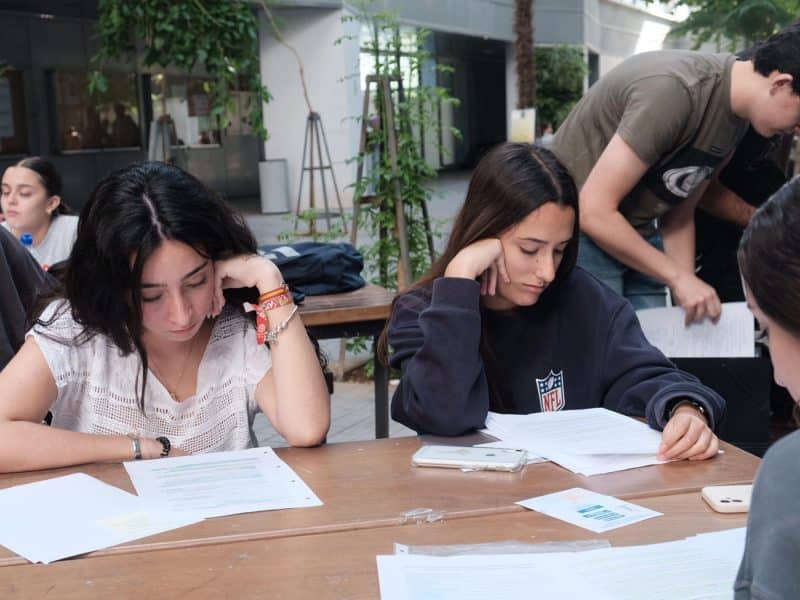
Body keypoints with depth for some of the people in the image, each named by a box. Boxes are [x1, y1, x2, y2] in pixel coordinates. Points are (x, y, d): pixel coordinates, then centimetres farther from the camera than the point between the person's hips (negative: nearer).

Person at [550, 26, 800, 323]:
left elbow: (678, 216, 7)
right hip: (575, 230, -8)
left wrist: (689, 303, -2)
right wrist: (678, 277, -21)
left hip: (636, 237, 8)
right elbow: (593, 211, -27)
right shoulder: (674, 90, -27)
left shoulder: (736, 117, 1)